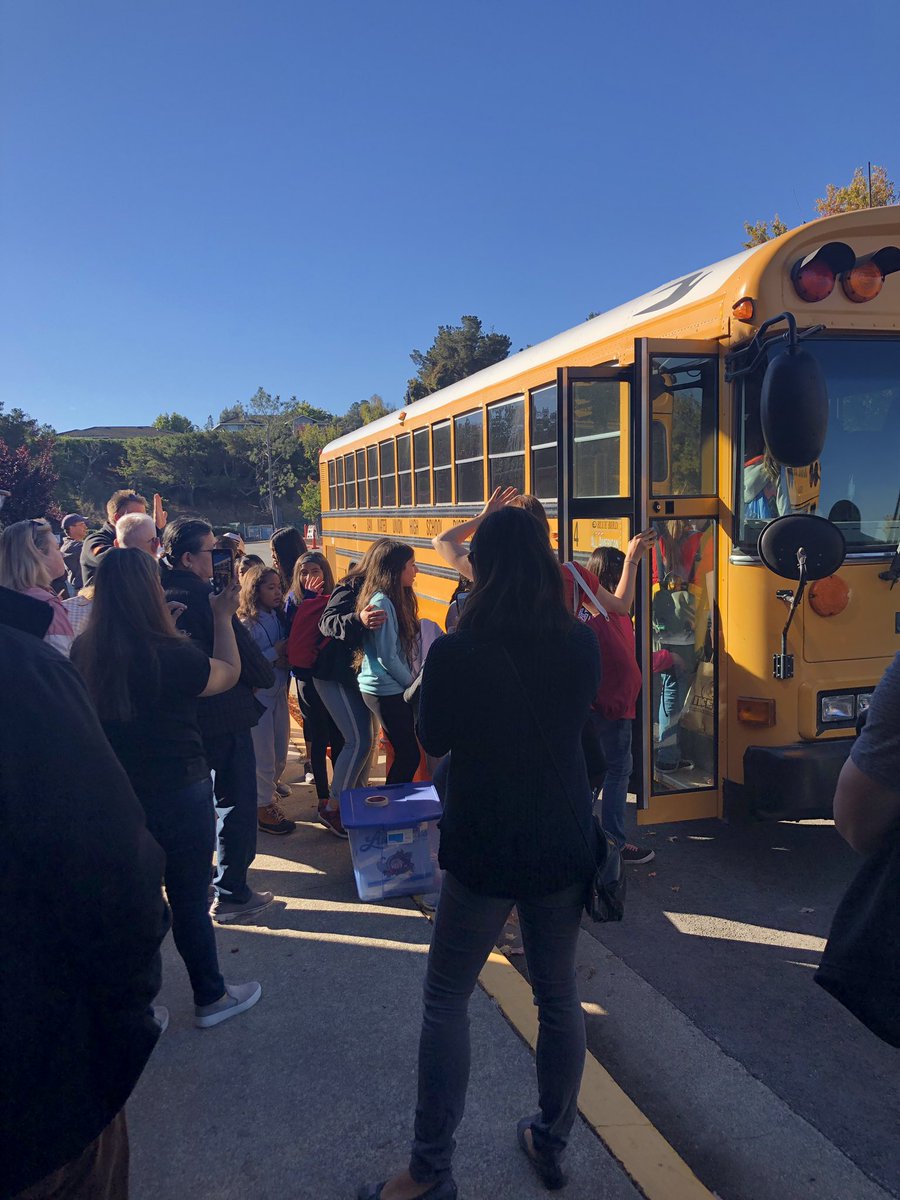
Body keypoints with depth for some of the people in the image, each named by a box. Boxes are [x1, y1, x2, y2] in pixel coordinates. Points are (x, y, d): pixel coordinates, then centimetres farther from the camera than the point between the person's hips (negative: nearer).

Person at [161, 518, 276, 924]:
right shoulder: (204, 598, -20)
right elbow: (242, 652, -17)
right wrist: (266, 677, 2)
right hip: (223, 715, -8)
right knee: (235, 803, 4)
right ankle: (231, 895, 9)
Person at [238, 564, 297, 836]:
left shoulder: (278, 617, 4)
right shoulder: (245, 624, -15)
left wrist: (285, 658, -8)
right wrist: (273, 654, -20)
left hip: (279, 690, 7)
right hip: (257, 694, -7)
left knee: (281, 751, 15)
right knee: (263, 753, 1)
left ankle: (269, 787, 36)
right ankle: (263, 808, 13)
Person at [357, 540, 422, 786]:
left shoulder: (396, 599, 11)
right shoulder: (381, 602, -18)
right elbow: (388, 657, -18)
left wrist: (412, 679, 4)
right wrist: (413, 683, -7)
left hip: (393, 689, 9)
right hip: (386, 692, -9)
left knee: (405, 755, 12)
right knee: (409, 756, -3)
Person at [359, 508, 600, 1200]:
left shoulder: (456, 653, -20)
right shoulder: (581, 645, -8)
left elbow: (434, 740, -4)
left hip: (484, 850, -4)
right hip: (565, 845, 4)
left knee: (446, 999, 13)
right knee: (559, 995, 20)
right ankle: (552, 1143, 37)